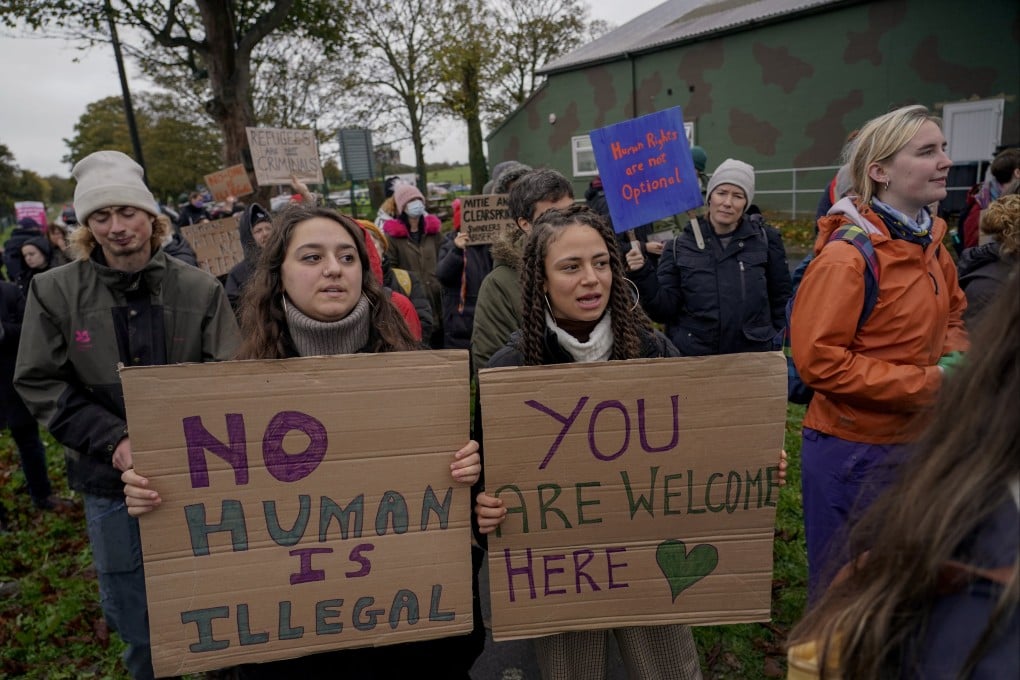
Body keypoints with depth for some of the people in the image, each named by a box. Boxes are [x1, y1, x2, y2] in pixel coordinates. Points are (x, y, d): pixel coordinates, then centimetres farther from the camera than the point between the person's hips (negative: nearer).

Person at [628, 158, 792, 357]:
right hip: (692, 357, 0)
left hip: (753, 357, 1)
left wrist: (780, 349, 3)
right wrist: (643, 276, -17)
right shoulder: (680, 246, 0)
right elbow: (664, 309, -3)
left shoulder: (765, 239, 0)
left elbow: (781, 301, 6)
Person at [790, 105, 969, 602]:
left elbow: (952, 314, 20)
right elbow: (819, 361, -24)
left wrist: (953, 357, -2)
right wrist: (929, 383, -20)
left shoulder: (929, 242, 5)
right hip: (853, 451, -8)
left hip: (915, 440, 8)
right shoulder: (846, 257, -21)